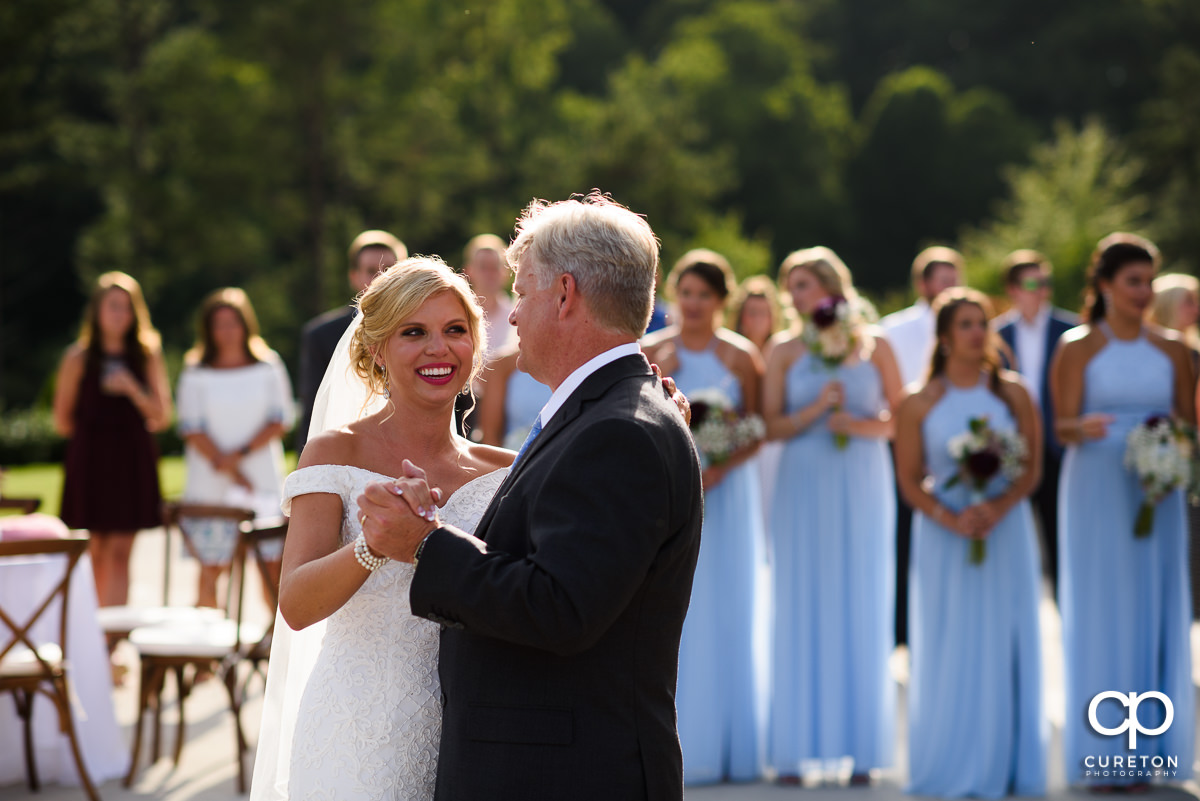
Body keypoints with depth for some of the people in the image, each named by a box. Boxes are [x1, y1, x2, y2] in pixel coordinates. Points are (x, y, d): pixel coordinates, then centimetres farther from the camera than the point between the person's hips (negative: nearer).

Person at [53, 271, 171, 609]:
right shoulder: (78, 357, 0)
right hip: (90, 461, 0)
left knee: (119, 553, -6)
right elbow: (63, 420, 5)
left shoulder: (147, 355, 4)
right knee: (99, 551, 4)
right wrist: (96, 435, 8)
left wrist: (132, 389, -15)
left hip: (133, 461, 0)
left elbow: (162, 416, -1)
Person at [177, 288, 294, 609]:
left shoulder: (268, 368, 7)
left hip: (263, 482, 1)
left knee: (273, 564, -3)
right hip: (210, 485, -1)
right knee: (210, 569, -4)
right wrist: (228, 469, -12)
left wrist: (240, 454, -11)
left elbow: (281, 421, 2)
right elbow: (192, 430, -1)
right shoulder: (196, 375, 5)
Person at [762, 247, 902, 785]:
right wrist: (816, 410, -15)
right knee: (801, 611, -1)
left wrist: (861, 425, -12)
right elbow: (771, 426, 0)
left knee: (862, 609, 1)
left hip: (863, 491, 0)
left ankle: (860, 748, 6)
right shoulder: (785, 352, 4)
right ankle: (796, 749, 3)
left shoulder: (875, 345, 4)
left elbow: (900, 418, 6)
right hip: (803, 491, 0)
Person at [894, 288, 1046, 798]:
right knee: (948, 649, 3)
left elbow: (1032, 467, -1)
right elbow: (910, 481, -1)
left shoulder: (1012, 393, 1)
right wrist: (951, 519, -16)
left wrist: (997, 508, -17)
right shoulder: (920, 405, -1)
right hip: (943, 537, -1)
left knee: (1003, 648, 4)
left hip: (1006, 532, 1)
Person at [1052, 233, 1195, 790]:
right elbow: (1062, 425, -4)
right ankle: (1100, 756, 3)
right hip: (1096, 494, -3)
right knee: (1099, 614, -3)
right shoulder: (1077, 347, 0)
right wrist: (1086, 427, -27)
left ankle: (1144, 751, 11)